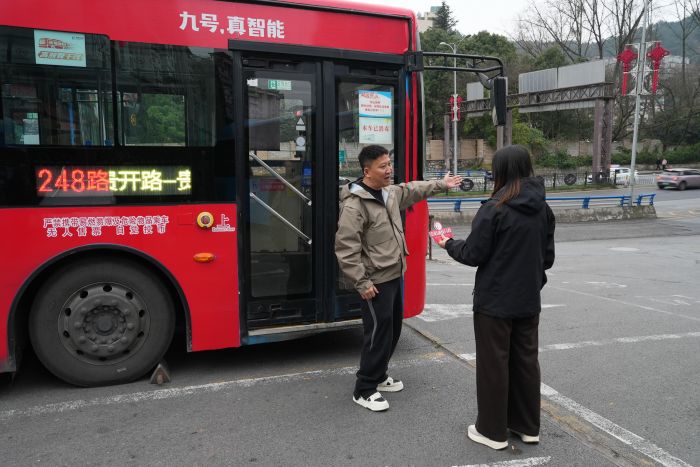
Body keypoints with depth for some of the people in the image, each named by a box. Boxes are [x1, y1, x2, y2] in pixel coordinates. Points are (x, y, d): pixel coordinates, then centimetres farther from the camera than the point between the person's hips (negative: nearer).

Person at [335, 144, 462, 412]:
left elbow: (412, 191, 29)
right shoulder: (354, 205, -22)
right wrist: (361, 283, -22)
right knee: (379, 334, -3)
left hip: (394, 275, 9)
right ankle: (364, 390, 12)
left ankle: (378, 375, 37)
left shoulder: (391, 192, 6)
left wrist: (441, 185, 34)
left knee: (393, 329, 19)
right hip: (376, 281, -9)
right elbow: (345, 248, -23)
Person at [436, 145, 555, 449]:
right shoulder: (542, 208, 3)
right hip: (528, 299, 6)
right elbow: (547, 256, 11)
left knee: (494, 363, 6)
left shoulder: (494, 208, -17)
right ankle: (527, 426, 30)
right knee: (525, 360, 16)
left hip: (495, 301, -6)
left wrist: (449, 244, 5)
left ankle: (493, 431, 18)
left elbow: (473, 254, -13)